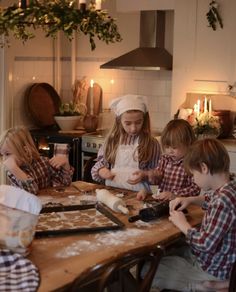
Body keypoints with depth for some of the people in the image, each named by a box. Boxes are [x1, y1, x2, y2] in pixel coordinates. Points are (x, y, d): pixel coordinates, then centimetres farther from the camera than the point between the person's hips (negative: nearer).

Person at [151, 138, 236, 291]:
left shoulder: (223, 200, -32)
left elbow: (206, 244, -29)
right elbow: (212, 199, 18)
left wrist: (182, 224, -15)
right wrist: (190, 200, 2)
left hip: (212, 268, -9)